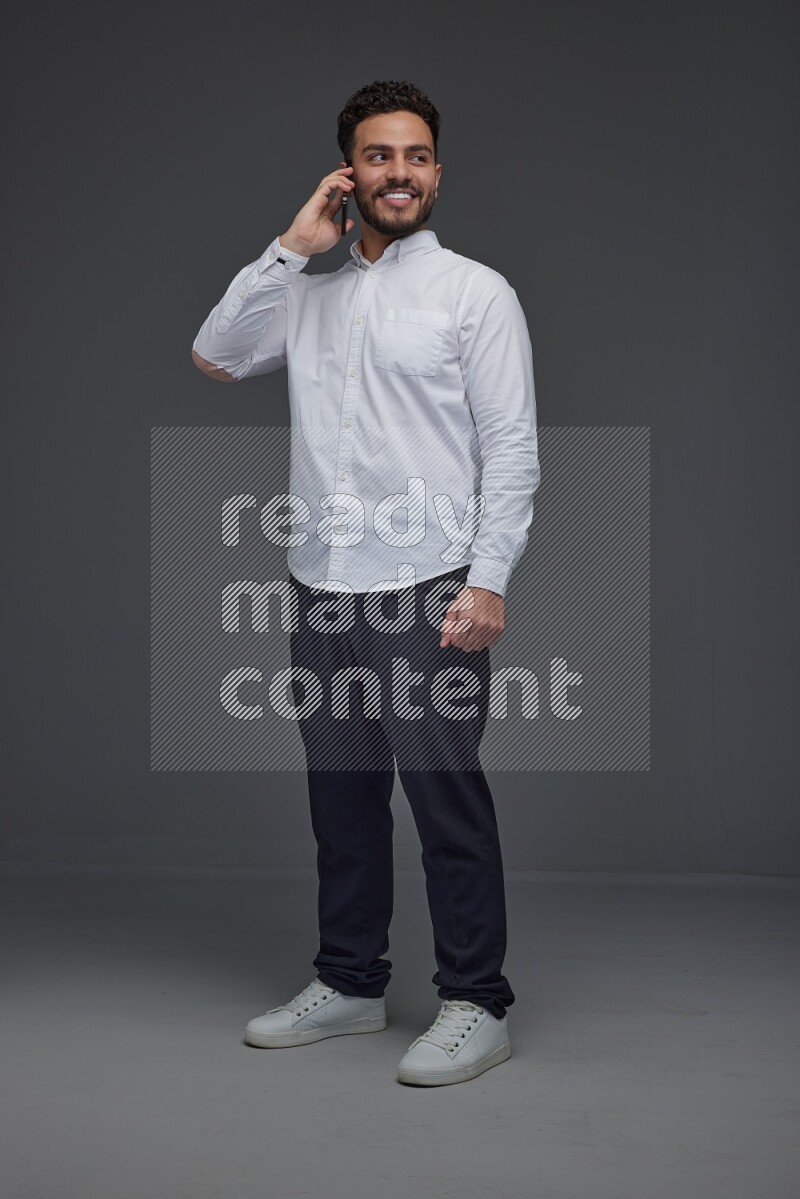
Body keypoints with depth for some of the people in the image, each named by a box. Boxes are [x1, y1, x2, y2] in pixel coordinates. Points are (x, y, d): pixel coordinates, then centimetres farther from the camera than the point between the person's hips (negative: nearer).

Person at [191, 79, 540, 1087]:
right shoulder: (309, 295, 15)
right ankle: (349, 985, 26)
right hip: (322, 589, 5)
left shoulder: (475, 292, 1)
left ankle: (475, 1005, 8)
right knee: (341, 798, 13)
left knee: (446, 799, -3)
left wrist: (488, 581, -14)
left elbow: (513, 448, -5)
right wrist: (292, 247, 0)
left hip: (426, 589, -5)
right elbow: (215, 357, 3)